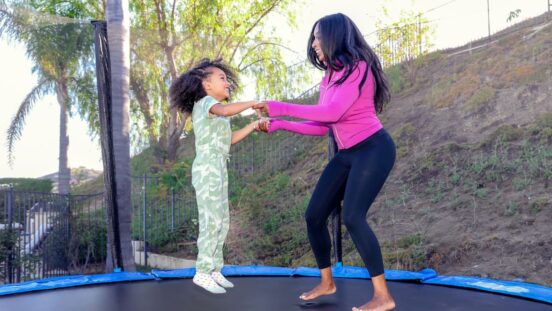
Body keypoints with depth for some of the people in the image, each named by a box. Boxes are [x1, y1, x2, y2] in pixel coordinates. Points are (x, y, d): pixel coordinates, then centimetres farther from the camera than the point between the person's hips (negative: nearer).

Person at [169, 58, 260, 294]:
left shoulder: (215, 110, 24)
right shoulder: (205, 102, -5)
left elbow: (230, 139, 21)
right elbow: (226, 111, -28)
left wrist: (253, 125, 17)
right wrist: (252, 103, -17)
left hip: (219, 169, 10)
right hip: (207, 169, -10)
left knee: (222, 220, 8)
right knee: (211, 220, -12)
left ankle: (214, 269, 13)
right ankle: (202, 272, -7)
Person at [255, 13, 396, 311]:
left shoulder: (359, 67, -14)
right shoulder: (329, 78, 11)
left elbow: (333, 113, -25)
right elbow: (322, 126, 11)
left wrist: (281, 108, -22)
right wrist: (277, 125, 5)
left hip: (373, 149, -8)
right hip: (346, 154, 8)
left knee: (352, 217, -22)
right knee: (314, 216, 5)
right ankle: (326, 282, 22)